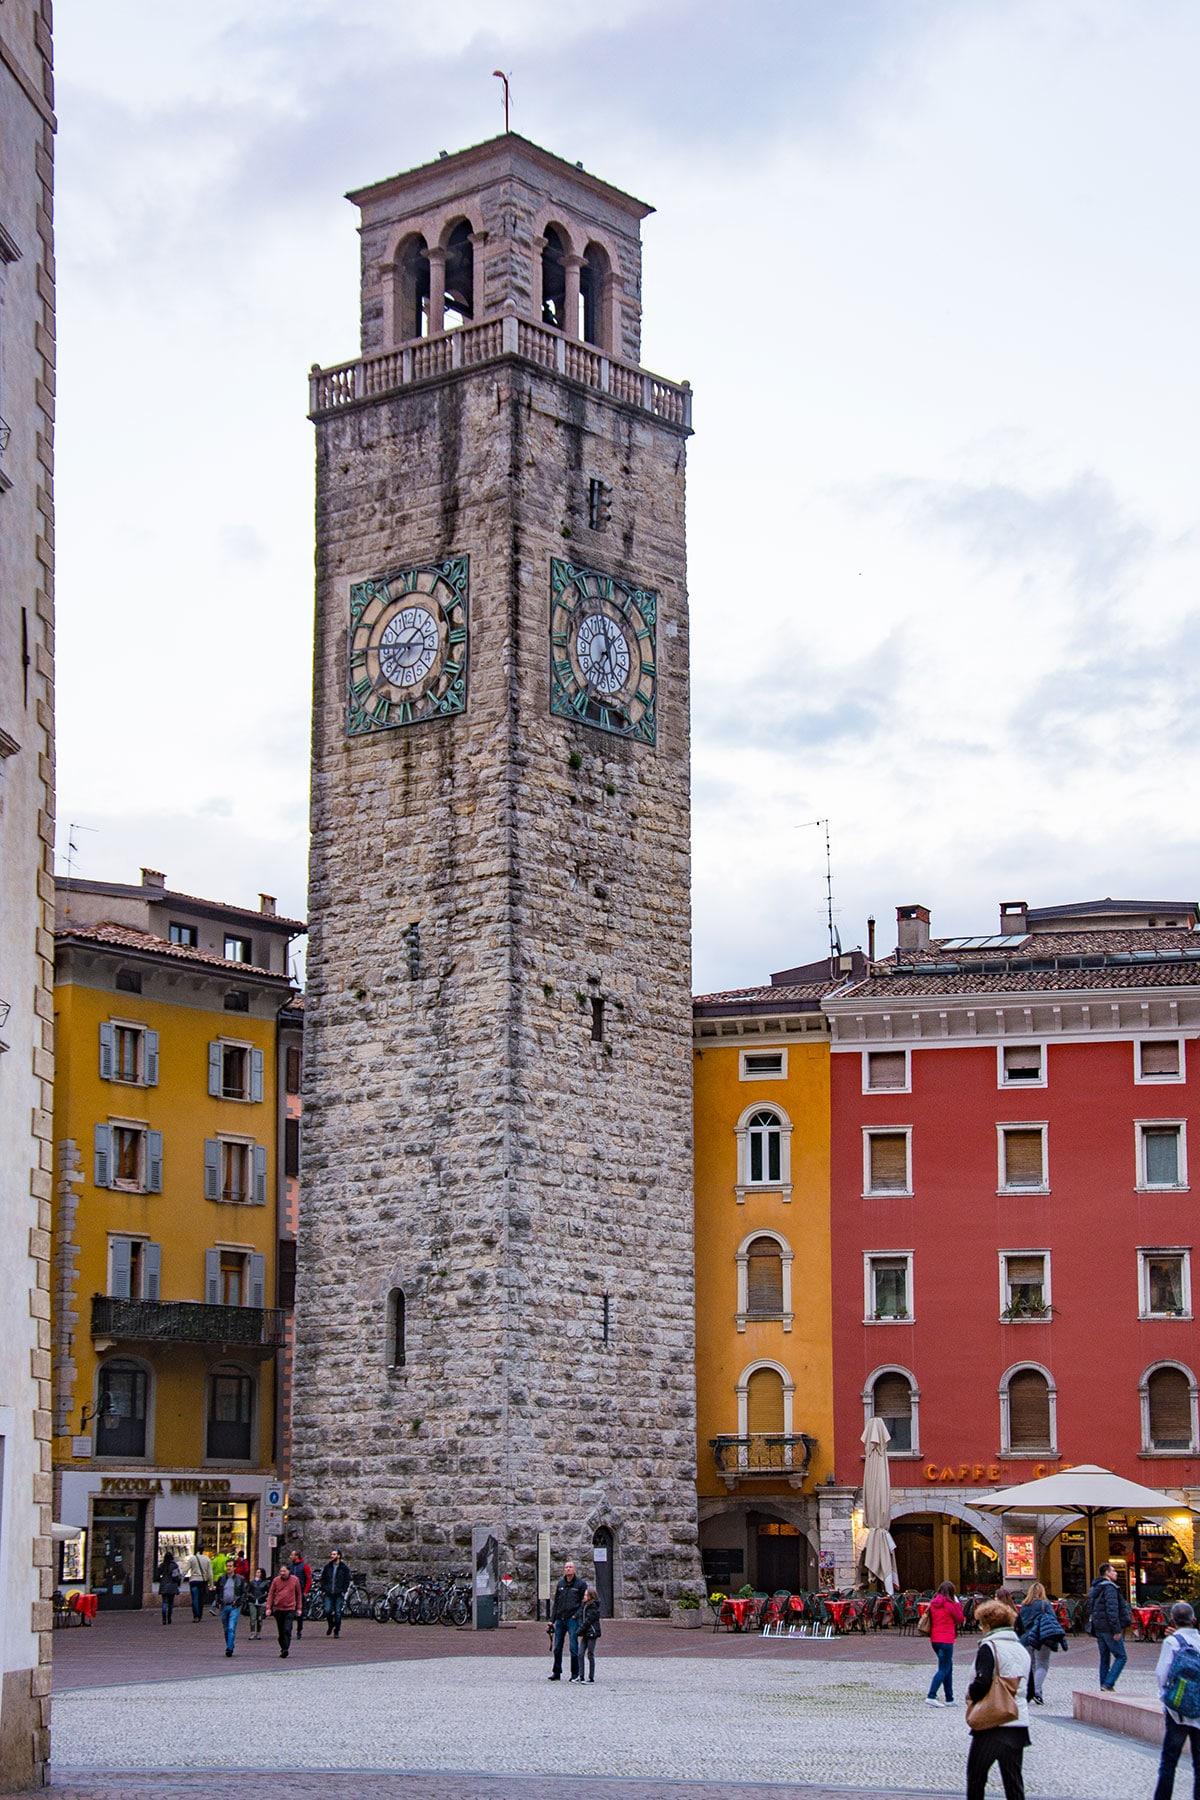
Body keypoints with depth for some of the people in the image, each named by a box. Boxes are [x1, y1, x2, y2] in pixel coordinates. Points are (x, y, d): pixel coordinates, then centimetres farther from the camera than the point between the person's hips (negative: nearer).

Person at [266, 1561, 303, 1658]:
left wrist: (298, 1608, 10)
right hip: (278, 1609, 2)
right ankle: (282, 1649, 21)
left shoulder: (295, 1580, 2)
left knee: (287, 1630, -14)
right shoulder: (276, 1580, 2)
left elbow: (298, 1594, 10)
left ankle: (286, 1649, -17)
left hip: (290, 1609, -2)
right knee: (281, 1631, 10)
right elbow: (270, 1594, 5)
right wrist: (268, 1608, -2)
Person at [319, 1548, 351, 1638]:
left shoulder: (344, 1568, 2)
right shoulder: (327, 1567, 9)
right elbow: (322, 1579, 14)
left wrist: (344, 1591, -7)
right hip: (328, 1594, 2)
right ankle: (330, 1625, 20)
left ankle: (337, 1631, 8)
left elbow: (347, 1581, 3)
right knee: (327, 1611, -8)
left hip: (339, 1594, -2)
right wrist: (323, 1589, 3)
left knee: (338, 1613, -1)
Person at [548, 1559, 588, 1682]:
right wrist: (552, 1620, 12)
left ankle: (575, 1674, 2)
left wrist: (577, 1614, -12)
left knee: (574, 1647, -5)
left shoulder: (581, 1584, 0)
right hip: (560, 1619, 5)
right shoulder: (560, 1583, 12)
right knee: (557, 1648, 7)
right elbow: (556, 1602, 16)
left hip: (573, 1620, -5)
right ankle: (556, 1672, 16)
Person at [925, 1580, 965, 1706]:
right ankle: (931, 1696, -15)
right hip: (946, 1640, -8)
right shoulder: (949, 1604, -12)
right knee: (943, 1669, -5)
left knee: (948, 1667, 17)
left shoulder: (933, 1604, 7)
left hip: (935, 1640, 8)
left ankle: (949, 1699, 19)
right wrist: (957, 1603, 3)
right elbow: (960, 1619, -3)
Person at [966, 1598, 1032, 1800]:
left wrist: (970, 1694, -3)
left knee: (976, 1776, 7)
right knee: (1013, 1778, 8)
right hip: (1020, 1723, 6)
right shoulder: (1022, 1649, 13)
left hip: (992, 1724, -6)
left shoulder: (989, 1647, -10)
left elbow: (982, 1683, -21)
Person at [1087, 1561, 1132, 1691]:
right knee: (1121, 1657, -4)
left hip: (1098, 1628, 9)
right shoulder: (1109, 1588, -13)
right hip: (1109, 1629, -9)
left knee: (1104, 1658, 14)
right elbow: (1112, 1610, -22)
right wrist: (1117, 1630, -21)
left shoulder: (1094, 1588, 17)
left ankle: (1104, 1687, 14)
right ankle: (1108, 1684, -12)